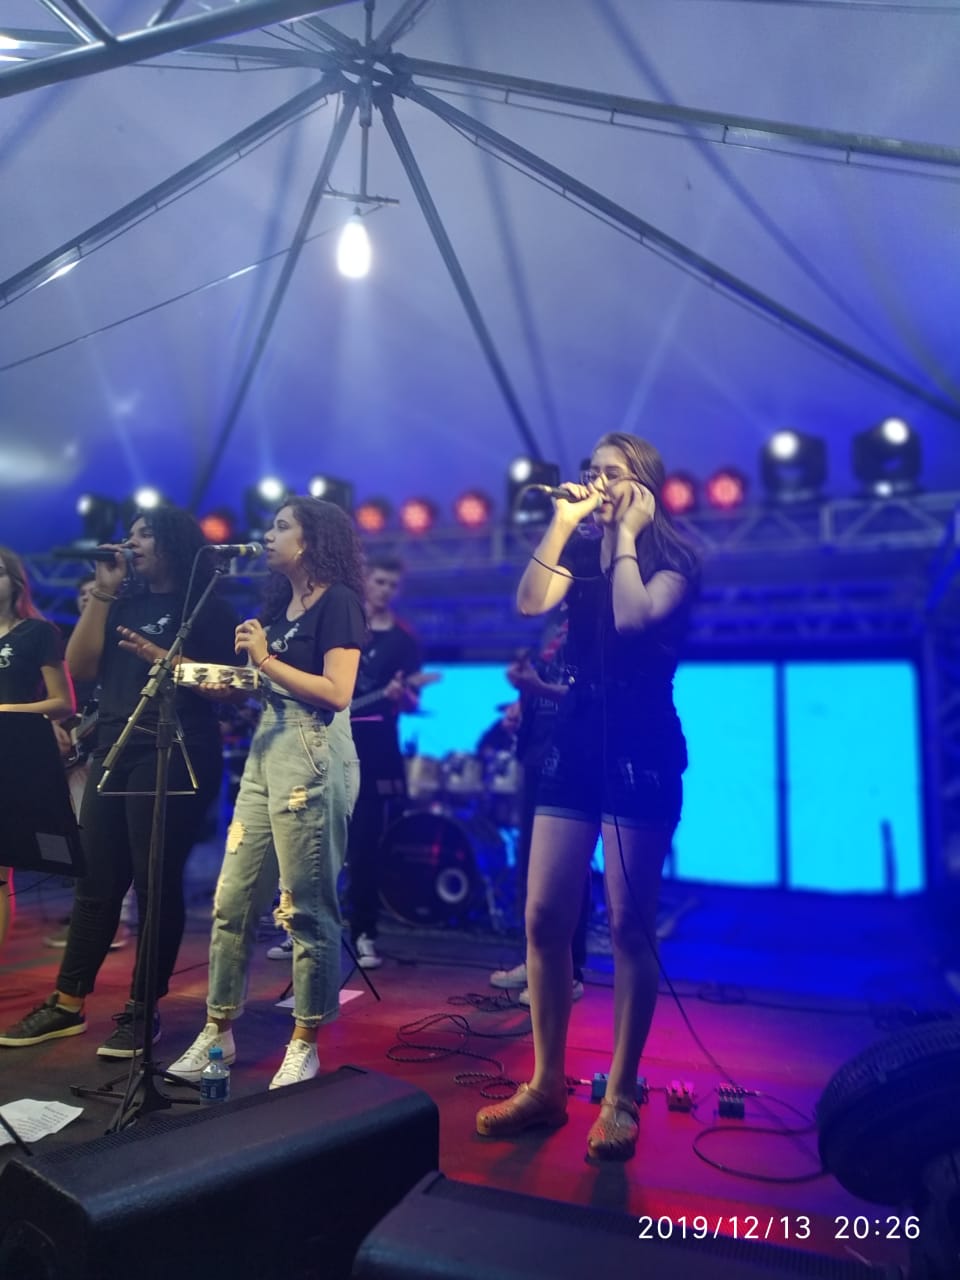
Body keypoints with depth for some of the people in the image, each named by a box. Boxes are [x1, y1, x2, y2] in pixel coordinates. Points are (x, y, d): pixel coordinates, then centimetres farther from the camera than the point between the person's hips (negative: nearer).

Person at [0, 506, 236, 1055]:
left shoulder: (206, 607, -1)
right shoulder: (126, 603, 17)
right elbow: (80, 667, 7)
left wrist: (160, 658, -20)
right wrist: (103, 594, 4)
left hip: (176, 756, -6)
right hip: (113, 750, 6)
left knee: (157, 882, -1)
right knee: (96, 881, 10)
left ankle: (142, 1012, 10)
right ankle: (68, 1004, 20)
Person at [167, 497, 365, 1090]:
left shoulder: (338, 601, -6)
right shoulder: (281, 602, 18)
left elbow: (336, 692, -16)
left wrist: (265, 659, -12)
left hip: (314, 758, -8)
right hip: (267, 752, 8)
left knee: (306, 908, -1)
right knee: (234, 899, 9)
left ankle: (305, 1046, 12)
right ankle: (218, 1030, 22)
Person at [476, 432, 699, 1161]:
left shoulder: (673, 557, 0)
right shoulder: (581, 553, 13)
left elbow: (634, 617, -20)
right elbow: (530, 603, -5)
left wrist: (626, 535, -9)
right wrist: (563, 521, -5)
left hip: (642, 750, -5)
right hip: (576, 742, 5)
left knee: (630, 926, -1)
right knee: (545, 917, 3)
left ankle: (620, 1097, 12)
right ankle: (546, 1085, 17)